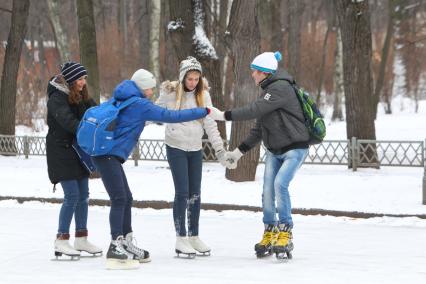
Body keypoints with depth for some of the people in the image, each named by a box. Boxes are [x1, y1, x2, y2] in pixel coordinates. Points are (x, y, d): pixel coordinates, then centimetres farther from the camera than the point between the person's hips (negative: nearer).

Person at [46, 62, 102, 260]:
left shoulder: (81, 97, 9)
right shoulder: (57, 99, -17)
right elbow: (68, 122, -29)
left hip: (78, 150, 8)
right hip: (61, 152, -8)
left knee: (83, 194, 9)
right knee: (72, 195, -12)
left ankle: (81, 239, 18)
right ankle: (61, 241, -6)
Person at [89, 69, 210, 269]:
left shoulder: (122, 100, 18)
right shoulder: (139, 104, -10)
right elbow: (170, 116, -11)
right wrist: (204, 112, -6)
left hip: (110, 156, 10)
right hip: (108, 155, -10)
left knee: (126, 199, 15)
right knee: (119, 199, -16)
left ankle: (127, 245, 23)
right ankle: (115, 248, -23)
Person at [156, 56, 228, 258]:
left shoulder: (203, 95, 3)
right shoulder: (170, 93, -7)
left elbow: (210, 123, 4)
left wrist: (219, 147, 0)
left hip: (196, 149, 4)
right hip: (176, 148, -4)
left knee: (195, 193, 8)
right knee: (182, 192, -8)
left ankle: (194, 237, 18)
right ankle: (181, 239, -2)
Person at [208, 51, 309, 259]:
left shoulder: (280, 88, -18)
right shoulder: (267, 90, 13)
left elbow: (254, 110, -26)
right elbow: (259, 128, 17)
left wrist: (224, 115, -23)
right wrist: (239, 152, 13)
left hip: (294, 148, -9)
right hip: (274, 150, 9)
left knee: (280, 184, -23)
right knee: (267, 189, -2)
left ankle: (285, 235, -16)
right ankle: (269, 235, 9)